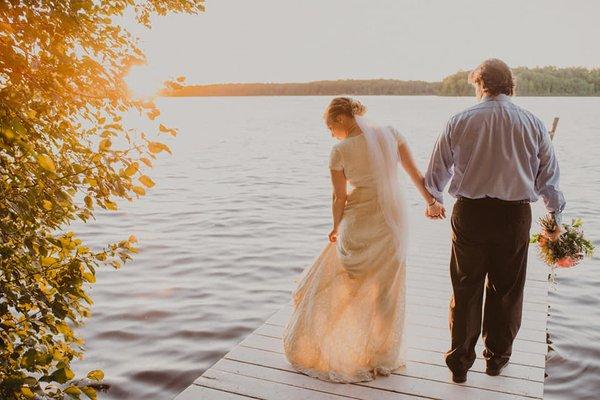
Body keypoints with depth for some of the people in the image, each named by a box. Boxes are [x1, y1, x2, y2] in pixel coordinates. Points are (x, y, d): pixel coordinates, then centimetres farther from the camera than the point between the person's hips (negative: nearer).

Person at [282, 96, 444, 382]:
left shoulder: (340, 151, -12)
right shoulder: (391, 133, -2)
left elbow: (339, 198, -4)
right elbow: (415, 173, 3)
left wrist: (336, 228, 13)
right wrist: (431, 202, 14)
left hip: (360, 225, -4)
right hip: (394, 222, 4)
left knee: (339, 285, 15)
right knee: (385, 290, 18)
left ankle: (323, 349, 29)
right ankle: (383, 355, 33)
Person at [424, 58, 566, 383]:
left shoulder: (459, 121, -3)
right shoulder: (533, 123, 0)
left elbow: (436, 171, 6)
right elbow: (548, 177, 6)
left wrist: (434, 201, 25)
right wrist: (555, 216, 20)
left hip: (469, 213, -1)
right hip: (515, 214, 1)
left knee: (465, 290, 10)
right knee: (506, 290, 16)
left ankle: (460, 361, 19)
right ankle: (497, 357, 32)